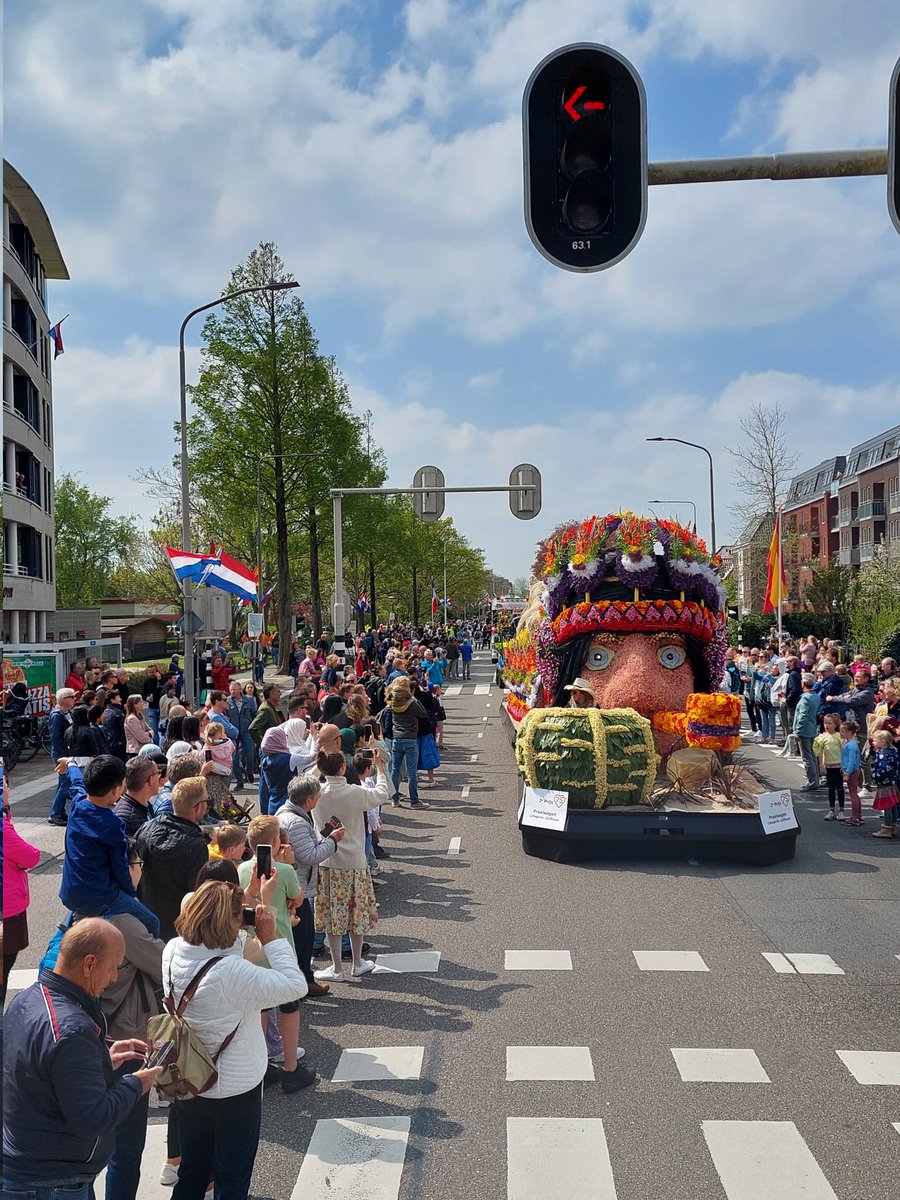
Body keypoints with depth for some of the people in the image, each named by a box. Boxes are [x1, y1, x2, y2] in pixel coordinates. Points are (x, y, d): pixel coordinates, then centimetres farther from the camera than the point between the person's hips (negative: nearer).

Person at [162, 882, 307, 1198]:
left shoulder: (173, 951, -13)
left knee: (192, 1172, 26)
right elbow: (295, 986, -30)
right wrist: (271, 938, -24)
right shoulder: (231, 972, -34)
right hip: (234, 1091, -6)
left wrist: (257, 898, -5)